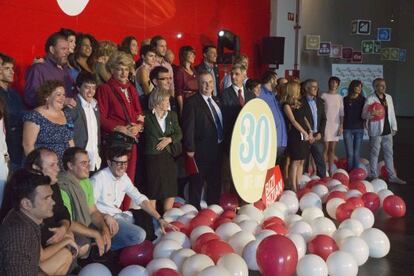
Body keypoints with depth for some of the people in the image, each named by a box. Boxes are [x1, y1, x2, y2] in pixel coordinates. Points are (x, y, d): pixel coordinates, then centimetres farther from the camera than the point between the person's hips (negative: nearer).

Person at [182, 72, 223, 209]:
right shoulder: (192, 102, -10)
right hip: (201, 151, -8)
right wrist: (190, 149, -18)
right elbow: (188, 127, -14)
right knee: (197, 184, 2)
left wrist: (222, 144, 11)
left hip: (217, 150, 8)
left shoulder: (215, 101, 14)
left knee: (215, 183, 16)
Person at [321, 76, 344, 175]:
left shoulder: (340, 97, 10)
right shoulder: (324, 96, -1)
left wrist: (341, 126, 4)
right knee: (325, 148, -5)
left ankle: (330, 170, 12)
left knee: (332, 149, 7)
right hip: (326, 125, -4)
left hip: (336, 125, 4)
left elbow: (341, 113, 12)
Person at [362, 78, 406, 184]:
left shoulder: (389, 98, 11)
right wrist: (371, 114, -31)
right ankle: (374, 176, 9)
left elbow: (392, 113, 16)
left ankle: (392, 176, 16)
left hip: (387, 131, 6)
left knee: (389, 153, 10)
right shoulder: (370, 99, -8)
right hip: (376, 132, -6)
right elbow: (364, 115, -10)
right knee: (374, 154, 1)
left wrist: (394, 127, 12)